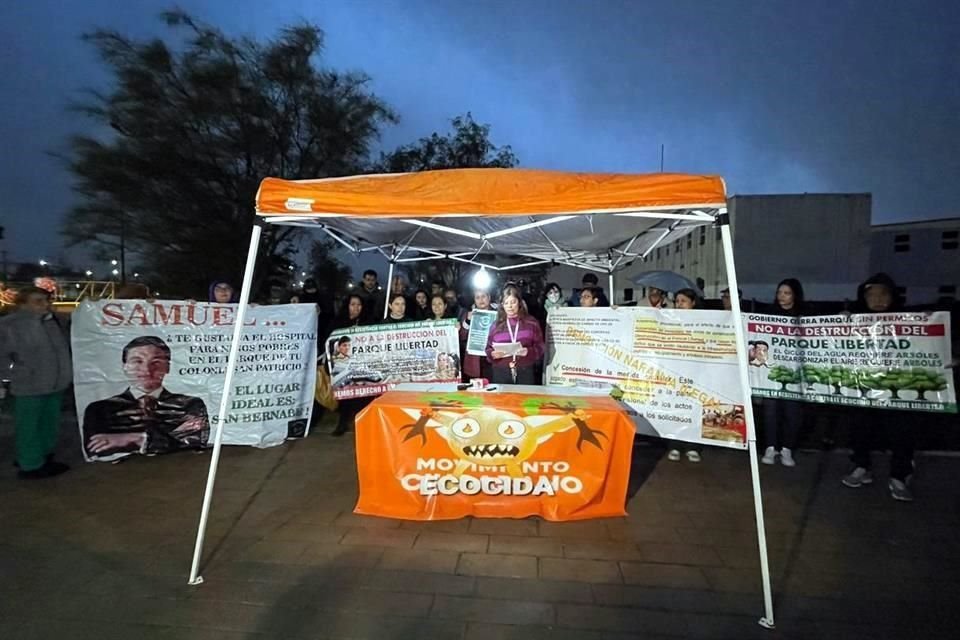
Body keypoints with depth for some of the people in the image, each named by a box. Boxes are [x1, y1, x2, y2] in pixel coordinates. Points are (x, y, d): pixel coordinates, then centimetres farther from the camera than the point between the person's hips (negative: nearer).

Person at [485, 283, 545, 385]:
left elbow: (540, 349, 4)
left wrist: (528, 352, -16)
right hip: (500, 374, 1)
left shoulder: (531, 323, 5)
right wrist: (493, 354, -9)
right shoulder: (496, 325, 10)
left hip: (525, 373, -1)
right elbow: (488, 350, 13)